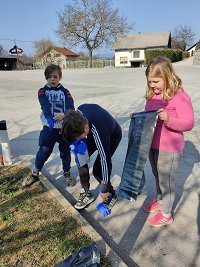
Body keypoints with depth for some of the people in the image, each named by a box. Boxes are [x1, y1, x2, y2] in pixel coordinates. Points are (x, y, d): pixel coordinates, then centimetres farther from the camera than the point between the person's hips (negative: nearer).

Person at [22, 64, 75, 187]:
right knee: (43, 152, 8)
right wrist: (50, 119, -37)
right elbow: (45, 106, -18)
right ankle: (34, 174, 31)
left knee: (65, 152, 13)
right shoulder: (42, 91, 0)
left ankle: (67, 173, 35)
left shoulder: (65, 92, 1)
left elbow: (71, 107, -13)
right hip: (49, 128, 0)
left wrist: (63, 114, -35)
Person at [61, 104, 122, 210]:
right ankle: (86, 193, 9)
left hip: (113, 136, -6)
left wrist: (104, 189, -23)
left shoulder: (99, 131, -44)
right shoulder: (79, 112, -28)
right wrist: (81, 141, -10)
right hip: (93, 132, 7)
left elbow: (105, 160, -34)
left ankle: (111, 194, 12)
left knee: (97, 169, -14)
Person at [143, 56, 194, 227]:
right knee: (158, 176, 25)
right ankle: (160, 200, 50)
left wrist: (169, 120, -35)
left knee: (166, 181, 10)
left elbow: (189, 123, -21)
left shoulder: (180, 96, -20)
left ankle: (166, 215, 30)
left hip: (169, 149, -7)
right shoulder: (153, 94, 2)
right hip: (153, 145, 7)